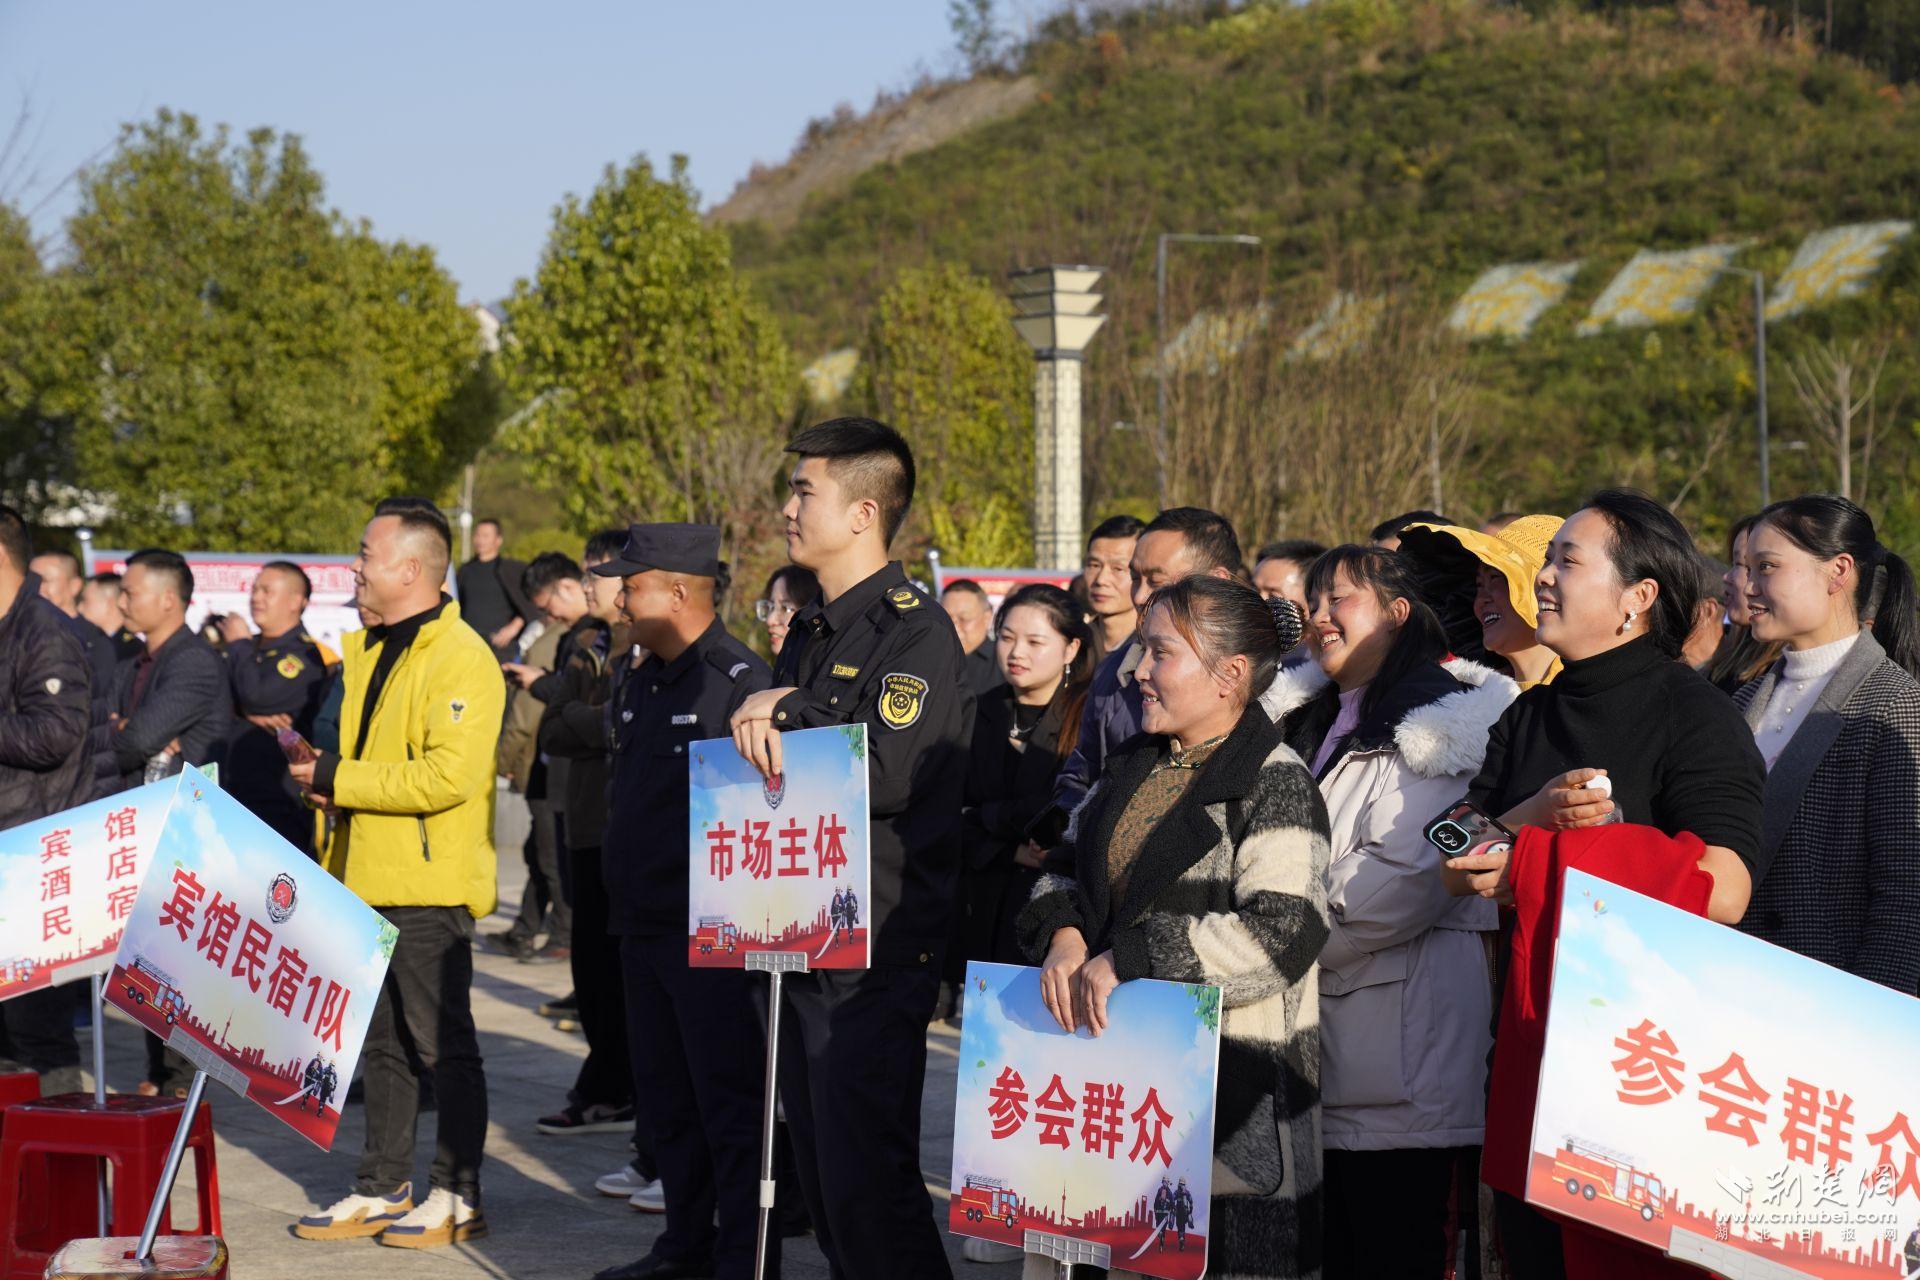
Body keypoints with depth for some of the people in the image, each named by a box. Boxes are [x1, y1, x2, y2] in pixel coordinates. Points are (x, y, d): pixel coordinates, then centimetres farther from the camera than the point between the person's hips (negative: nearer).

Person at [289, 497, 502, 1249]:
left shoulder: (460, 658, -14)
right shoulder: (369, 651, 16)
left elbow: (447, 776, -24)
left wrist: (339, 781, -18)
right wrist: (317, 771, 9)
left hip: (428, 887, -9)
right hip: (366, 879, 9)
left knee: (442, 1045, -1)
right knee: (382, 1045, 14)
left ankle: (456, 1196, 6)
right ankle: (383, 1188, 21)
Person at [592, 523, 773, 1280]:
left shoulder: (740, 683, -15)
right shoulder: (644, 683, 14)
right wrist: (623, 904, 18)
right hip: (646, 927, 9)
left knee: (729, 1105, -5)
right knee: (665, 1100, 16)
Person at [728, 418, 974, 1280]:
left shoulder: (916, 633, -10)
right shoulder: (809, 635, 17)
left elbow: (886, 776, -22)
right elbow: (768, 769, 19)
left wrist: (785, 718, -11)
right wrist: (763, 734, -3)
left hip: (879, 952, -9)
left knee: (866, 1185, -10)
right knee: (823, 1183, 12)